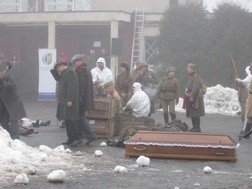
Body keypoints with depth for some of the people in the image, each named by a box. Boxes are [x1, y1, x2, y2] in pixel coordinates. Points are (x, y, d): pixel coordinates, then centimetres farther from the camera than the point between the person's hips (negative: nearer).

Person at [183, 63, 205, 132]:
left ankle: (197, 128, -3)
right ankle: (195, 127, 18)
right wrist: (187, 96, 19)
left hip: (195, 99, -10)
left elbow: (195, 88, -22)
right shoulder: (191, 77, 17)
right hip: (190, 99, 10)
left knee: (195, 114, -7)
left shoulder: (196, 77, -14)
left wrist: (192, 97, -24)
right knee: (192, 114, 12)